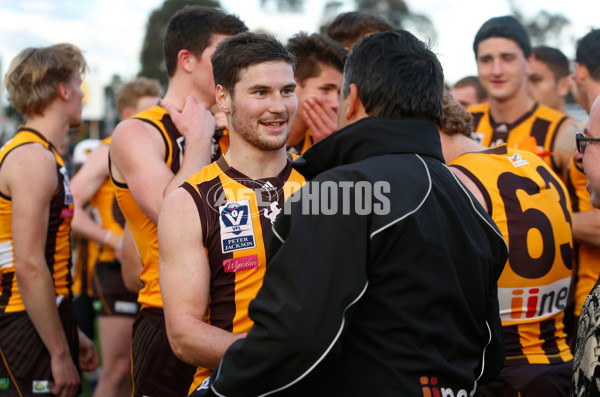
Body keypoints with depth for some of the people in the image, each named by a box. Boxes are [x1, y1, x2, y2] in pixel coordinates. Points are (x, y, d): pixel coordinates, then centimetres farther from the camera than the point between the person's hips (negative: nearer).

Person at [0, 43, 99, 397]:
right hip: (31, 326, -10)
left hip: (46, 317, 10)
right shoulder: (34, 158, -15)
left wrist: (71, 334, 21)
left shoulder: (42, 154, 16)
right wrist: (60, 353, -20)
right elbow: (29, 268, -21)